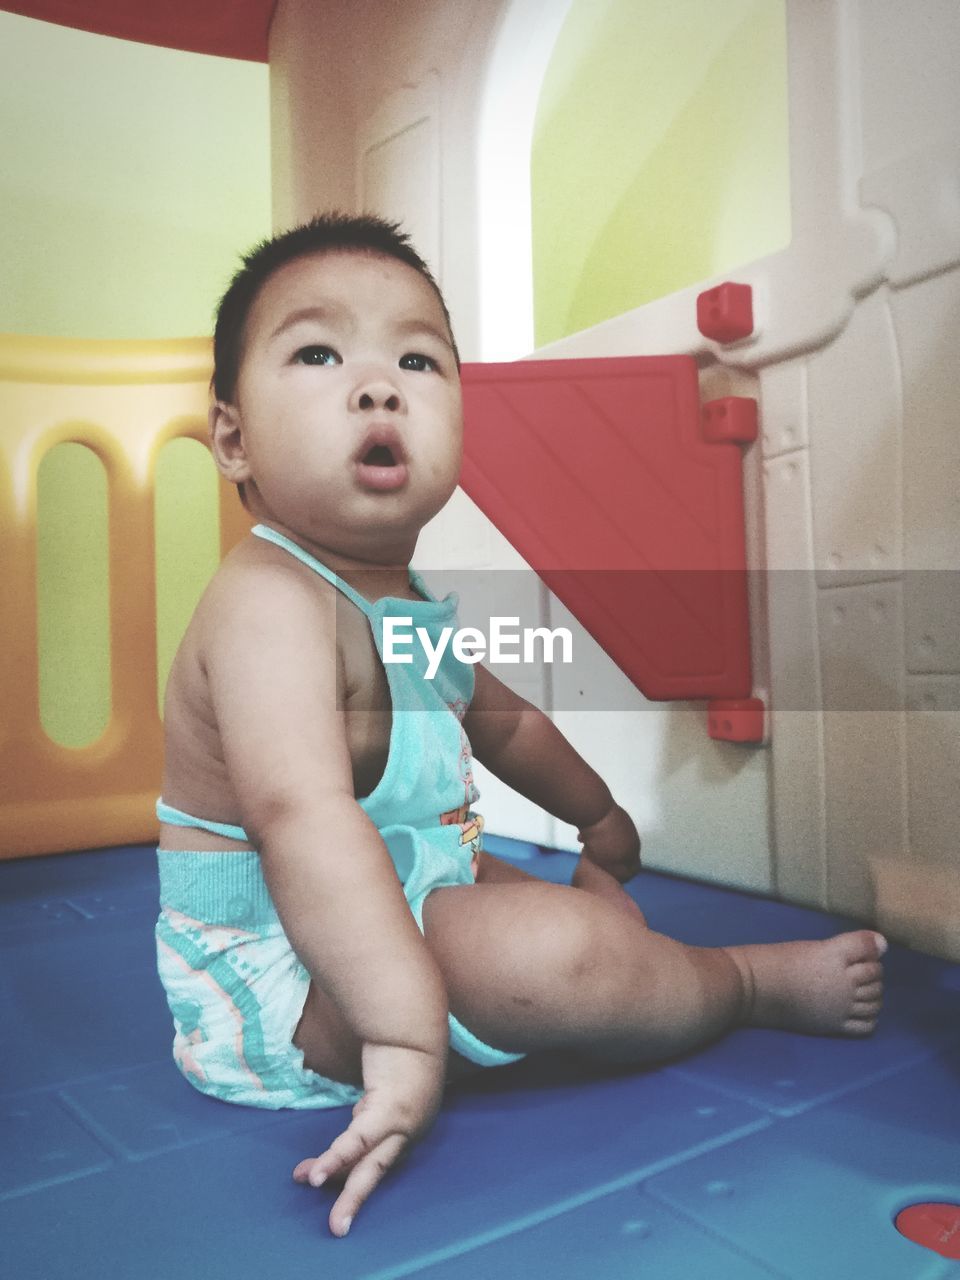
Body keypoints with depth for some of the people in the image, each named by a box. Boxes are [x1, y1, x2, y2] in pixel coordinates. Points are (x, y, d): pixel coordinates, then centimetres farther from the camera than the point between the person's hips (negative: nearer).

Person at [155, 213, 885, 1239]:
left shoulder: (410, 606, 5)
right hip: (278, 976, -10)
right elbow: (302, 819, -40)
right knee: (542, 949, -24)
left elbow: (505, 721, 21)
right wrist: (407, 1032, -44)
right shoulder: (267, 600, -26)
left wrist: (599, 815, 33)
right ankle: (755, 981, -2)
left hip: (398, 900, 10)